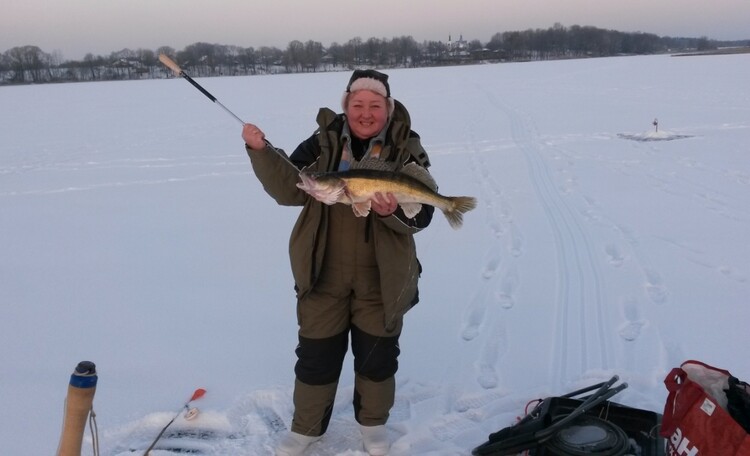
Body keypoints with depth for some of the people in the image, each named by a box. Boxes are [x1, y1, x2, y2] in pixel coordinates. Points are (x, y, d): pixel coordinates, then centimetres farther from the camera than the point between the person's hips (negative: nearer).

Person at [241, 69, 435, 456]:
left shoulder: (407, 151, -7)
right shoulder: (323, 143, -3)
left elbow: (422, 214, -13)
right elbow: (290, 190, -14)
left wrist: (394, 211, -34)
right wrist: (261, 151, -26)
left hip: (381, 275, 0)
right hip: (324, 271, 1)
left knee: (377, 354, 15)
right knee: (316, 354, 13)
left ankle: (373, 423, 41)